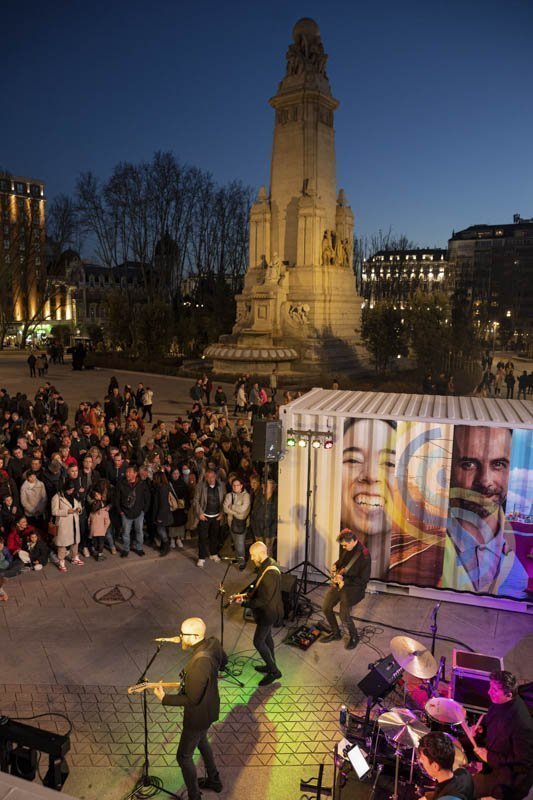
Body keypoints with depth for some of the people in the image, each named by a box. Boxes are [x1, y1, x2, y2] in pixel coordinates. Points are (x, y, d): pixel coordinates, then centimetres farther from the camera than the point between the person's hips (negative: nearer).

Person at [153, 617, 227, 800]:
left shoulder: (199, 664, -40)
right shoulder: (213, 643, -16)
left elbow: (192, 699, -29)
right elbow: (223, 662, 5)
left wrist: (165, 698, -21)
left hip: (199, 715, -8)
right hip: (210, 706, 8)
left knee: (184, 756, 14)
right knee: (201, 741, 33)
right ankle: (214, 780, 52)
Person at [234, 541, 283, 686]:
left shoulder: (270, 574, -34)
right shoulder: (267, 564, -3)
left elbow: (263, 600, -29)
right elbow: (260, 588, 11)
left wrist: (243, 603, -20)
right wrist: (247, 595, 1)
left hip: (268, 612, -9)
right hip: (268, 610, 9)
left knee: (258, 642, 3)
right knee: (267, 637, 24)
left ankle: (274, 671, 17)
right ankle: (271, 665, 41)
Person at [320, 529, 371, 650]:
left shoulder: (364, 555, -25)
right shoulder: (347, 549, -1)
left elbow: (364, 579, -22)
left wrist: (344, 581, -24)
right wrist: (336, 565, 1)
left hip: (352, 587, -8)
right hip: (338, 583, 8)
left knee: (344, 616, -8)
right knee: (326, 607, 9)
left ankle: (354, 637, 22)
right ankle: (335, 633, 30)